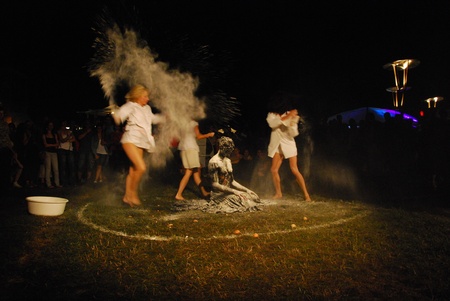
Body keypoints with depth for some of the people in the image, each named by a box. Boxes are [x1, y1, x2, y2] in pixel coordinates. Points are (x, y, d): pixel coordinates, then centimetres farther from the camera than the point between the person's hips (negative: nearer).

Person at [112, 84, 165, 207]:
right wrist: (115, 112, -45)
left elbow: (153, 118, 35)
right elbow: (120, 115, -25)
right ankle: (132, 192, -2)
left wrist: (164, 117, 37)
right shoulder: (130, 106, -8)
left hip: (141, 143, 8)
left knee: (133, 171, 9)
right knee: (141, 167, -21)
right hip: (130, 140, -7)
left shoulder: (147, 108, 14)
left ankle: (127, 196, 20)